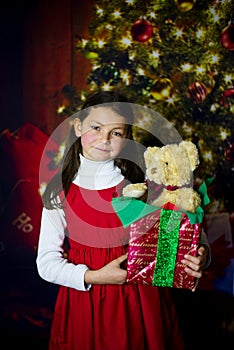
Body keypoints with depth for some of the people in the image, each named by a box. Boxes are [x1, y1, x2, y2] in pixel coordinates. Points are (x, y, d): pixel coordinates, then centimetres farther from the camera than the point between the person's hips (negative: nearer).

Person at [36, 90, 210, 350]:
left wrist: (195, 258, -23)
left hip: (139, 300, 0)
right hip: (83, 300, 0)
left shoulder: (140, 184, -6)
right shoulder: (61, 192, -5)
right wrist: (93, 277, -18)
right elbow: (46, 263, -6)